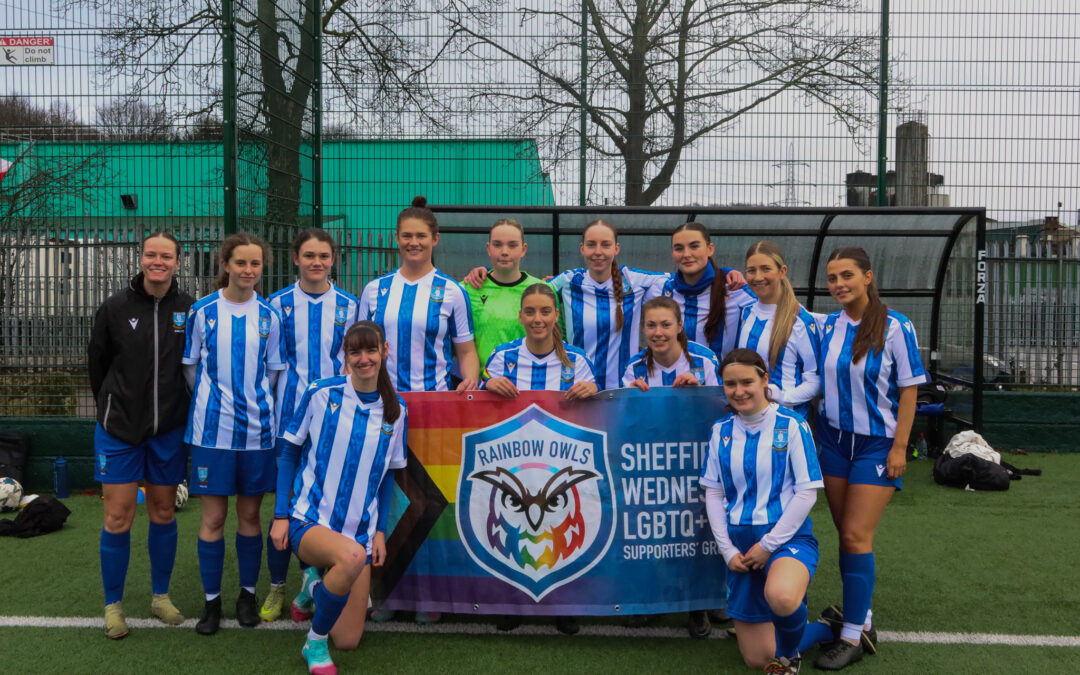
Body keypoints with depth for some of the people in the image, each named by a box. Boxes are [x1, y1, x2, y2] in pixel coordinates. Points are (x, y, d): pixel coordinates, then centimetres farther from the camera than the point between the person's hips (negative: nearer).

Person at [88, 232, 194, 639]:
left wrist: (179, 410, 5)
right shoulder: (115, 308, -5)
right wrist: (112, 409, 11)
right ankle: (113, 605, 15)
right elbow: (97, 365, 5)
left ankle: (161, 597, 25)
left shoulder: (190, 310, -4)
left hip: (169, 430, 1)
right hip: (119, 429, -1)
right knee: (118, 517, 0)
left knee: (164, 513, 10)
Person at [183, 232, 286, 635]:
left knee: (250, 513, 9)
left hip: (256, 428, 2)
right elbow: (191, 367, 8)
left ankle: (248, 594, 24)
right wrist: (212, 402, 7)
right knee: (213, 517, 2)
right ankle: (211, 600, 16)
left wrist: (258, 404, 5)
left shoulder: (269, 315, 4)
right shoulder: (203, 311, -1)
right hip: (212, 428, -1)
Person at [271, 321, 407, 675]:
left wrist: (380, 531, 5)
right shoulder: (320, 393, -6)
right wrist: (281, 516, -5)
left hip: (361, 530, 4)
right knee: (352, 555, -39)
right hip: (309, 521, -4)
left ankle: (316, 585, 34)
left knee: (348, 640, 3)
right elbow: (289, 452, 1)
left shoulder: (395, 410, 2)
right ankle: (314, 643, -13)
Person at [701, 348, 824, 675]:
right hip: (740, 544, 4)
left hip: (787, 537, -4)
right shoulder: (721, 431, 5)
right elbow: (713, 493, 6)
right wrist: (727, 550, -4)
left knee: (780, 597, -39)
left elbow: (807, 492, -10)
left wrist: (769, 544, -13)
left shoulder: (791, 425, -6)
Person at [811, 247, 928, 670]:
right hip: (834, 440, 5)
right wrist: (817, 436, 9)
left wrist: (899, 447, -11)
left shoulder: (895, 326, -10)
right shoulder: (827, 325, 3)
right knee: (847, 536, 8)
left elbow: (909, 390, -8)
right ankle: (861, 622, 21)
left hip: (877, 444, -5)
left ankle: (852, 638, 0)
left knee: (856, 536, -8)